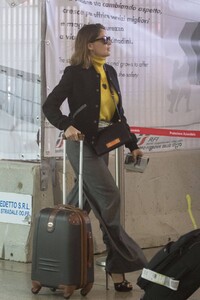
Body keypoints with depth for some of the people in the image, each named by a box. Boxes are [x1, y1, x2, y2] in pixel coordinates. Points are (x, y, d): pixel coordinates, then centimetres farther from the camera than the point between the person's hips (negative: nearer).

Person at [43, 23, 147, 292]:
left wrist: (132, 145, 15)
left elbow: (118, 113, 17)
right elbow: (50, 105, -9)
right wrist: (67, 126, -26)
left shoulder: (109, 73, 12)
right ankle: (120, 262, -8)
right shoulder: (76, 73, -8)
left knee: (82, 203, 8)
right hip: (82, 143, -7)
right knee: (109, 195, -14)